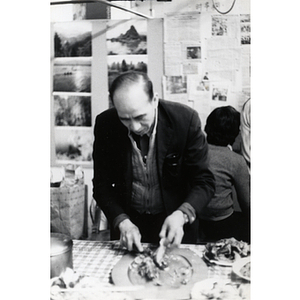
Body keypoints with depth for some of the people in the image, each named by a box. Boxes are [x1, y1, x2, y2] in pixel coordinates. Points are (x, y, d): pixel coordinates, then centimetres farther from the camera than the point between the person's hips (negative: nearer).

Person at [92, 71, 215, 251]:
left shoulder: (185, 120, -22)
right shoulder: (105, 124, -16)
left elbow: (205, 182, -16)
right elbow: (102, 185, -9)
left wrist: (181, 215, -33)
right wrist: (122, 222, -24)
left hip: (176, 222, -1)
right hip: (128, 220, 2)